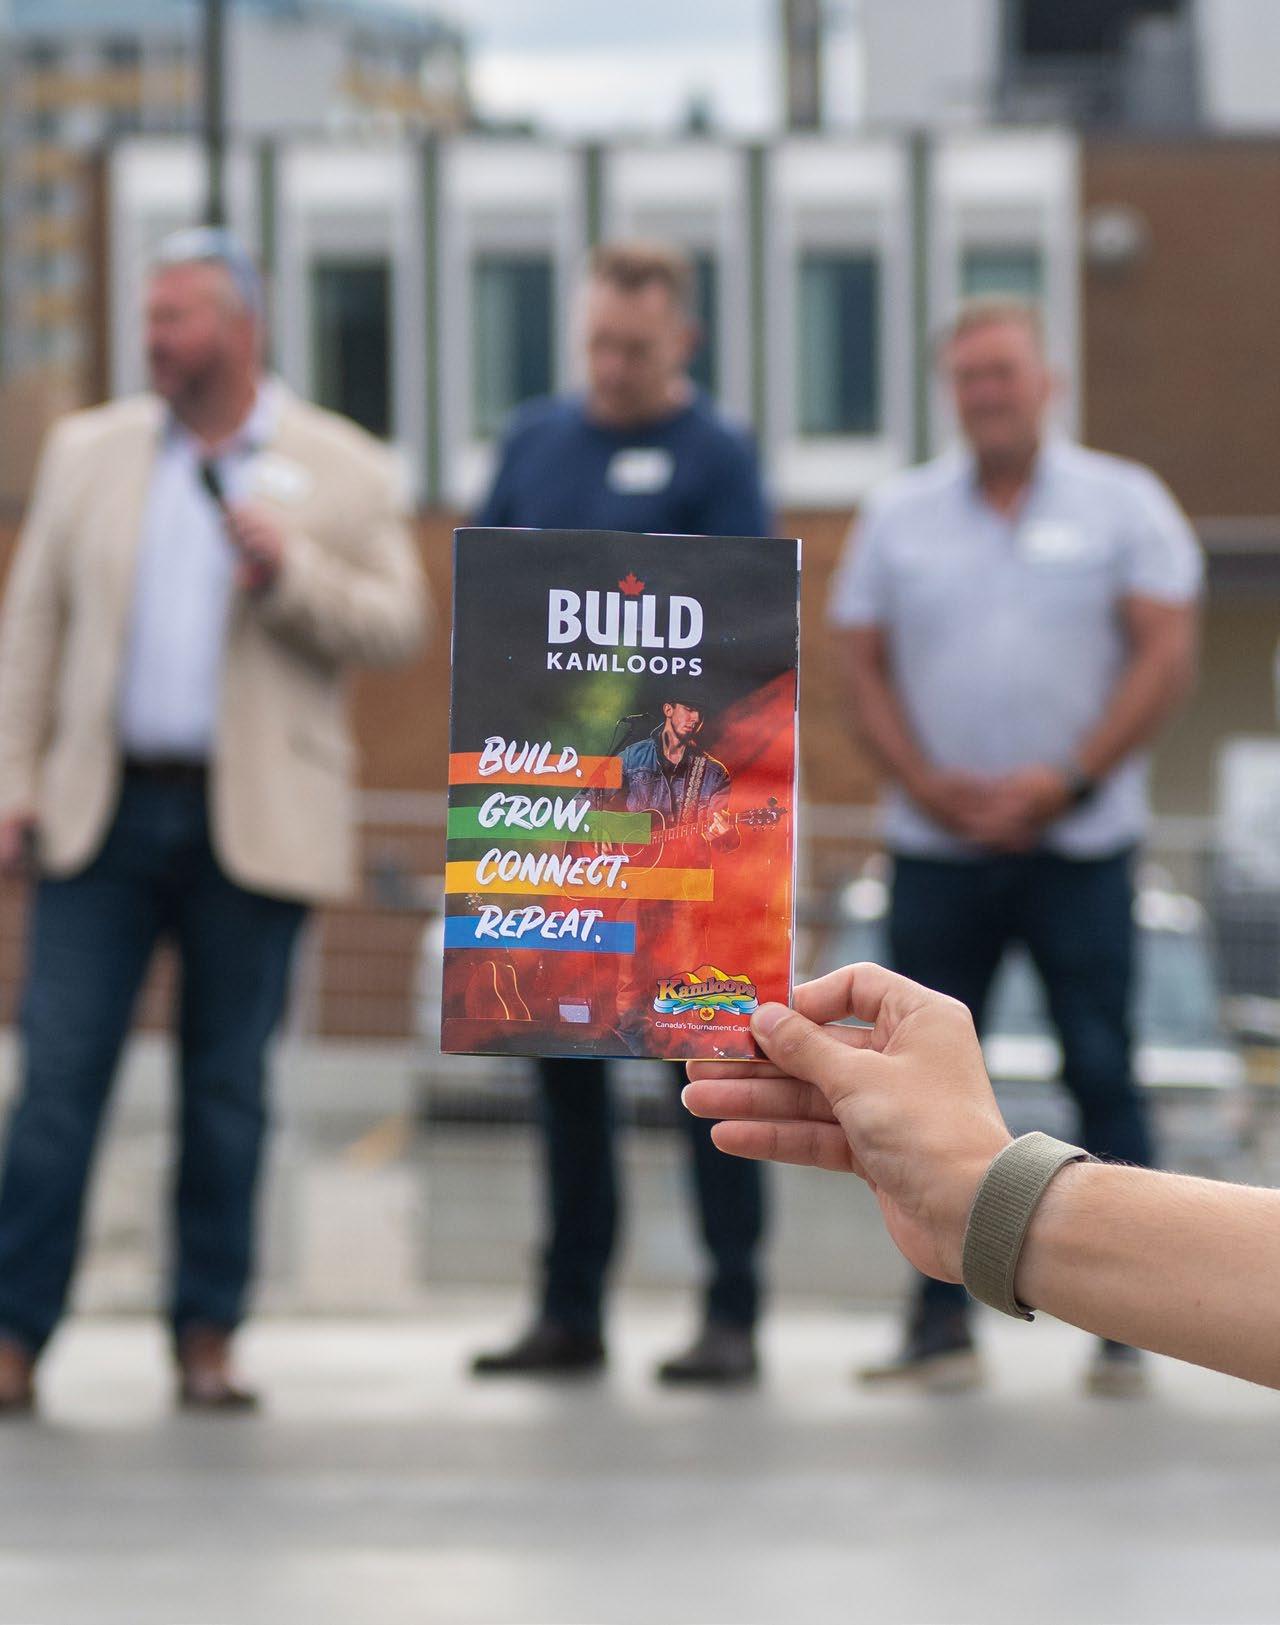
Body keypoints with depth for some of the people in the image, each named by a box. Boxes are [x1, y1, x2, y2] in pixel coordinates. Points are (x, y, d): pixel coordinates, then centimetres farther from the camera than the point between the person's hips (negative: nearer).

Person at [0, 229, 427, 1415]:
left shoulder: (343, 472, 4)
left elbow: (397, 627, -1)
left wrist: (291, 571, -17)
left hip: (253, 820, -1)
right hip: (103, 813, 1)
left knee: (228, 1088, 4)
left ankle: (207, 1339, 14)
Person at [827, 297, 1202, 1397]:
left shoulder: (1122, 504, 3)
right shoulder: (901, 516, 10)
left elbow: (1168, 657, -3)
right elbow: (862, 666, 8)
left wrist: (1067, 781, -13)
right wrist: (927, 784, -8)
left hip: (1080, 844, -2)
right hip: (936, 845, 3)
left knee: (1103, 1077, -4)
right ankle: (941, 1321, 6)